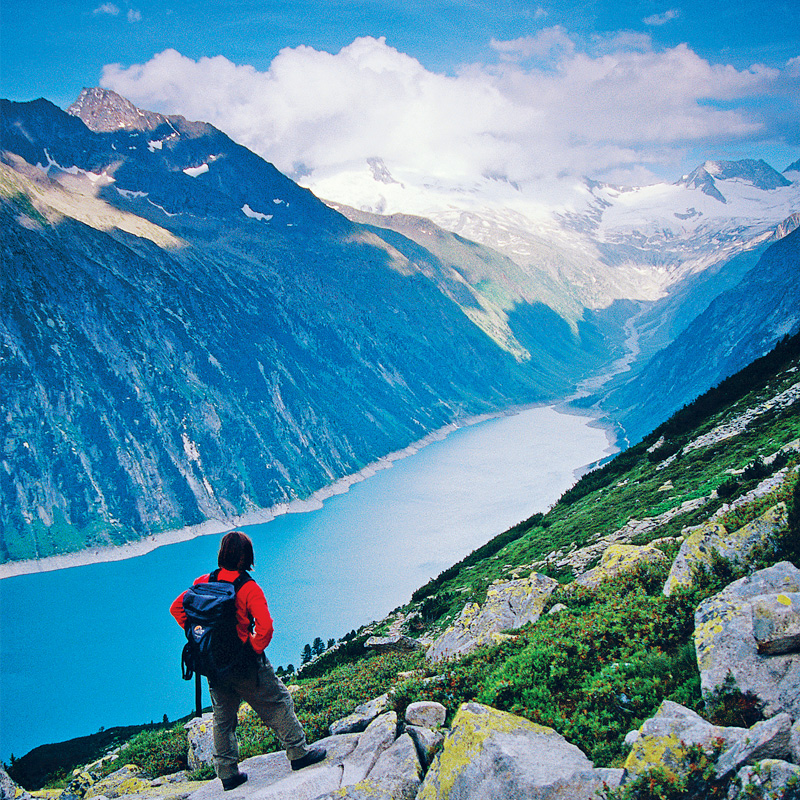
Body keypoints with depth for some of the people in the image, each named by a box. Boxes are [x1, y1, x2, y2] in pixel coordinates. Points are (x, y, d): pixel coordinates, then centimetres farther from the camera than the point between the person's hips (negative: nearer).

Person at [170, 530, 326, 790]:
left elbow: (176, 608, 4)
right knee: (278, 703, 12)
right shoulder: (249, 588, -18)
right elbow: (265, 626, -28)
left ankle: (227, 773, 25)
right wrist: (256, 648, -11)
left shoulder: (204, 582, -2)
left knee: (223, 718, 18)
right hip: (244, 665, -5)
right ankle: (298, 753, 21)